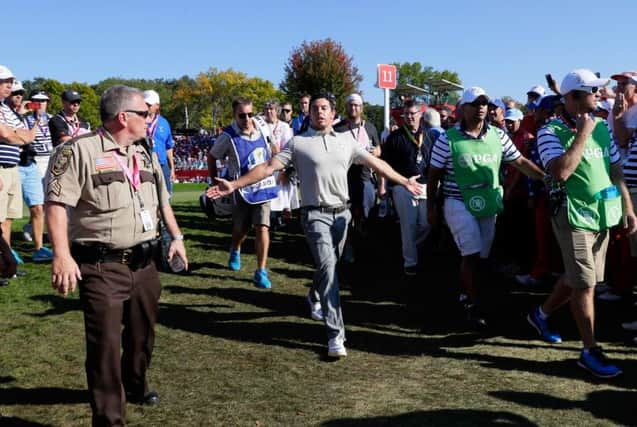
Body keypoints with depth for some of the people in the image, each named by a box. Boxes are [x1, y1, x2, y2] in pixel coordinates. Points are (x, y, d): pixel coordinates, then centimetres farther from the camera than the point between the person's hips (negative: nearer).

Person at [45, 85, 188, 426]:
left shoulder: (145, 153, 14)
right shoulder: (79, 151, -10)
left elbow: (162, 200, 24)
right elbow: (57, 203, -16)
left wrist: (176, 236, 20)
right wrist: (61, 254, -23)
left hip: (144, 263, 7)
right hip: (102, 267, -7)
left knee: (142, 333, 20)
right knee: (106, 343, -4)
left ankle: (134, 386, 44)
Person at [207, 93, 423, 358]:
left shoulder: (346, 141, 12)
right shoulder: (298, 143, 1)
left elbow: (376, 163, 15)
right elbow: (268, 167, -5)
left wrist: (404, 181, 15)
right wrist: (234, 185, -14)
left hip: (342, 213, 4)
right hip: (316, 214, -4)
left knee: (329, 266, 16)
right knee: (328, 267, -15)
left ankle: (315, 299, 48)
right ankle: (336, 334, -14)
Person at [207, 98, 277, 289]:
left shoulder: (262, 129, -4)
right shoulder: (228, 137, -14)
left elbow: (271, 151, 17)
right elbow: (211, 157, 0)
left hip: (264, 187, 2)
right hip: (242, 190, -2)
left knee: (262, 228, -9)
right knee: (241, 230, 12)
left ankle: (261, 272, -3)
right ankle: (235, 251, 47)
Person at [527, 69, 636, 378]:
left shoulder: (602, 128, 8)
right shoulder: (551, 132, -11)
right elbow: (561, 172, -25)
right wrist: (583, 134, -18)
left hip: (603, 214, 7)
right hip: (574, 215, -7)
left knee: (577, 277, 16)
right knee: (585, 284, -4)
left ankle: (541, 314, 38)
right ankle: (590, 351, 7)